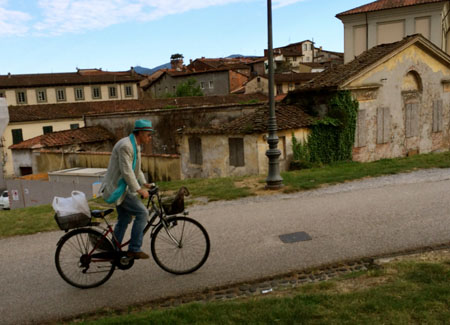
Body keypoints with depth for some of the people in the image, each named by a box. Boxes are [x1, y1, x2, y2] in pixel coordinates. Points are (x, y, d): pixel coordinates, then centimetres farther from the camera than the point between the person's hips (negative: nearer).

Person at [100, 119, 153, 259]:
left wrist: (144, 183, 10)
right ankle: (134, 249, -8)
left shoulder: (135, 146, 13)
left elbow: (136, 169, 21)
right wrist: (139, 189, -25)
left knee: (124, 219, 15)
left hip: (121, 188, 10)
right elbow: (126, 171, -26)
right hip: (117, 188, -10)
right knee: (142, 212, -14)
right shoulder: (125, 145, -21)